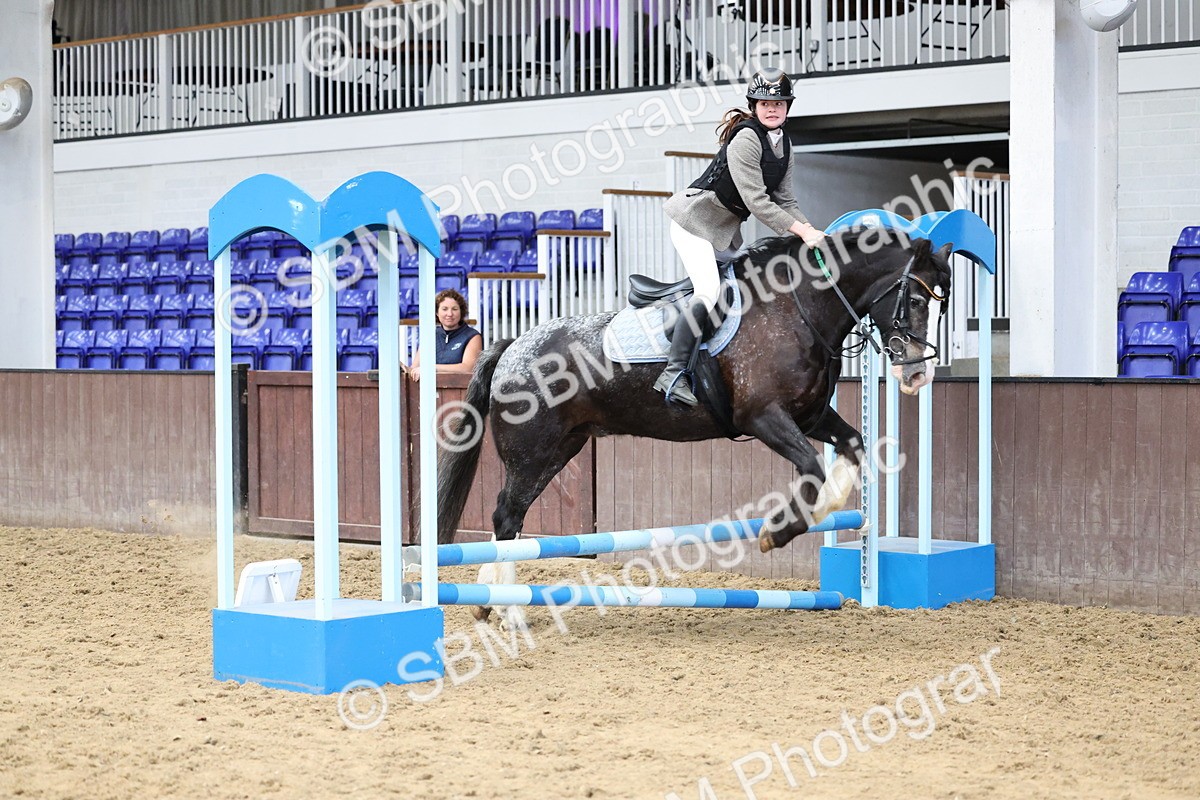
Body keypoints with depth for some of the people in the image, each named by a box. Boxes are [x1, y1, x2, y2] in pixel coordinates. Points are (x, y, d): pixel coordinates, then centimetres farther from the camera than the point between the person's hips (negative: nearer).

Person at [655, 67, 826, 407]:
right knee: (709, 292, -21)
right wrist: (801, 230, -29)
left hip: (726, 226, 10)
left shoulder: (784, 145, 7)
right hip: (695, 219, -10)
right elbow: (756, 201, -27)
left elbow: (784, 199, 9)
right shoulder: (746, 139, -21)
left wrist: (810, 232, -6)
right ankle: (673, 374, -21)